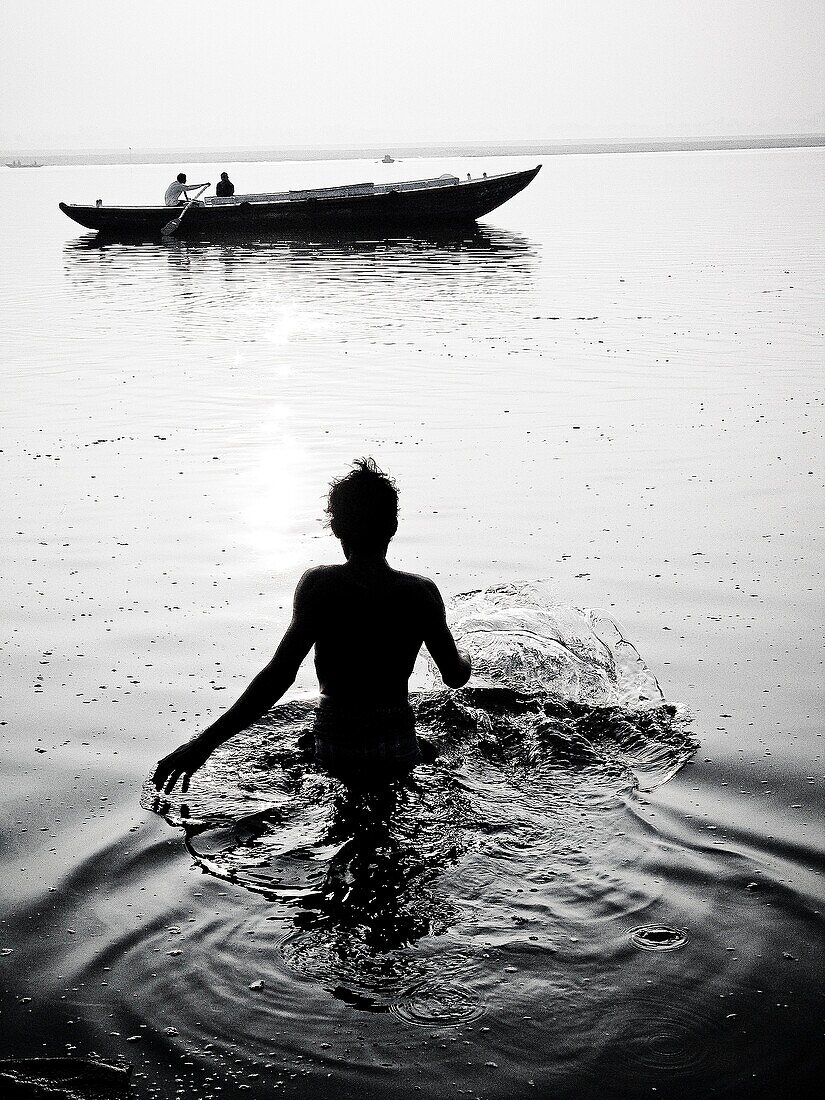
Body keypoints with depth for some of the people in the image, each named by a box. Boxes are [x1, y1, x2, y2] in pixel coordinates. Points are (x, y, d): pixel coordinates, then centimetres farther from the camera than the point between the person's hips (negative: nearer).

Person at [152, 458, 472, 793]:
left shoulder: (319, 586, -14)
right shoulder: (421, 592, -8)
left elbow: (279, 674, -22)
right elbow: (456, 676, 2)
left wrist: (204, 743, -22)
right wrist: (462, 654, 27)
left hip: (336, 752, -1)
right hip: (397, 753, 1)